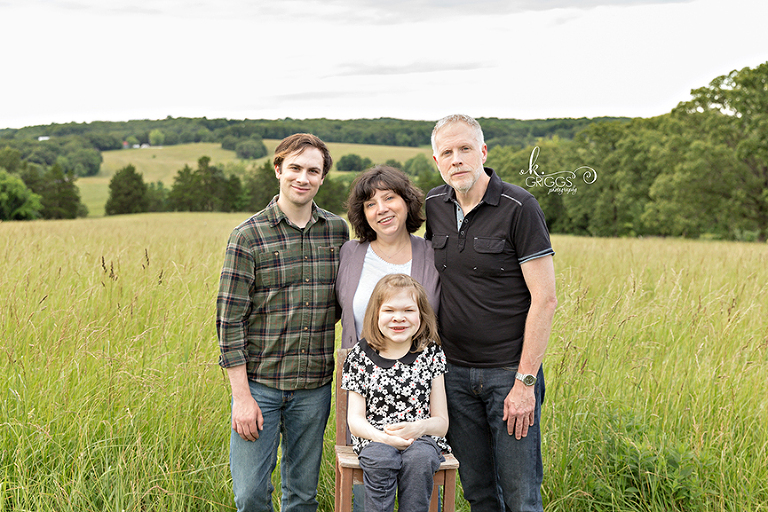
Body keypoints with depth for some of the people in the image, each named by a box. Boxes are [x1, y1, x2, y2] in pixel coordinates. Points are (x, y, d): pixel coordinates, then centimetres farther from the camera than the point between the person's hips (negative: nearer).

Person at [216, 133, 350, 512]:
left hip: (314, 387, 3)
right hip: (259, 382, -2)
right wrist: (241, 395, -11)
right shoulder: (248, 236, -6)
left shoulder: (338, 231, 5)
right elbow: (230, 319, -7)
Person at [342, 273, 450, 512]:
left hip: (421, 439, 0)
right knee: (380, 459, -32)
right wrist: (382, 436, -21)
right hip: (374, 438, 0)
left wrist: (419, 427, -20)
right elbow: (355, 419, 0)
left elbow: (441, 422, 3)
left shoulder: (431, 354, 4)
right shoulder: (361, 356, 3)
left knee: (419, 459, -32)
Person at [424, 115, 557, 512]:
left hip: (509, 371, -4)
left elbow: (544, 299, -13)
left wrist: (525, 382, -16)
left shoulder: (519, 207, -11)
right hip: (454, 371, 5)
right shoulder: (434, 206, 5)